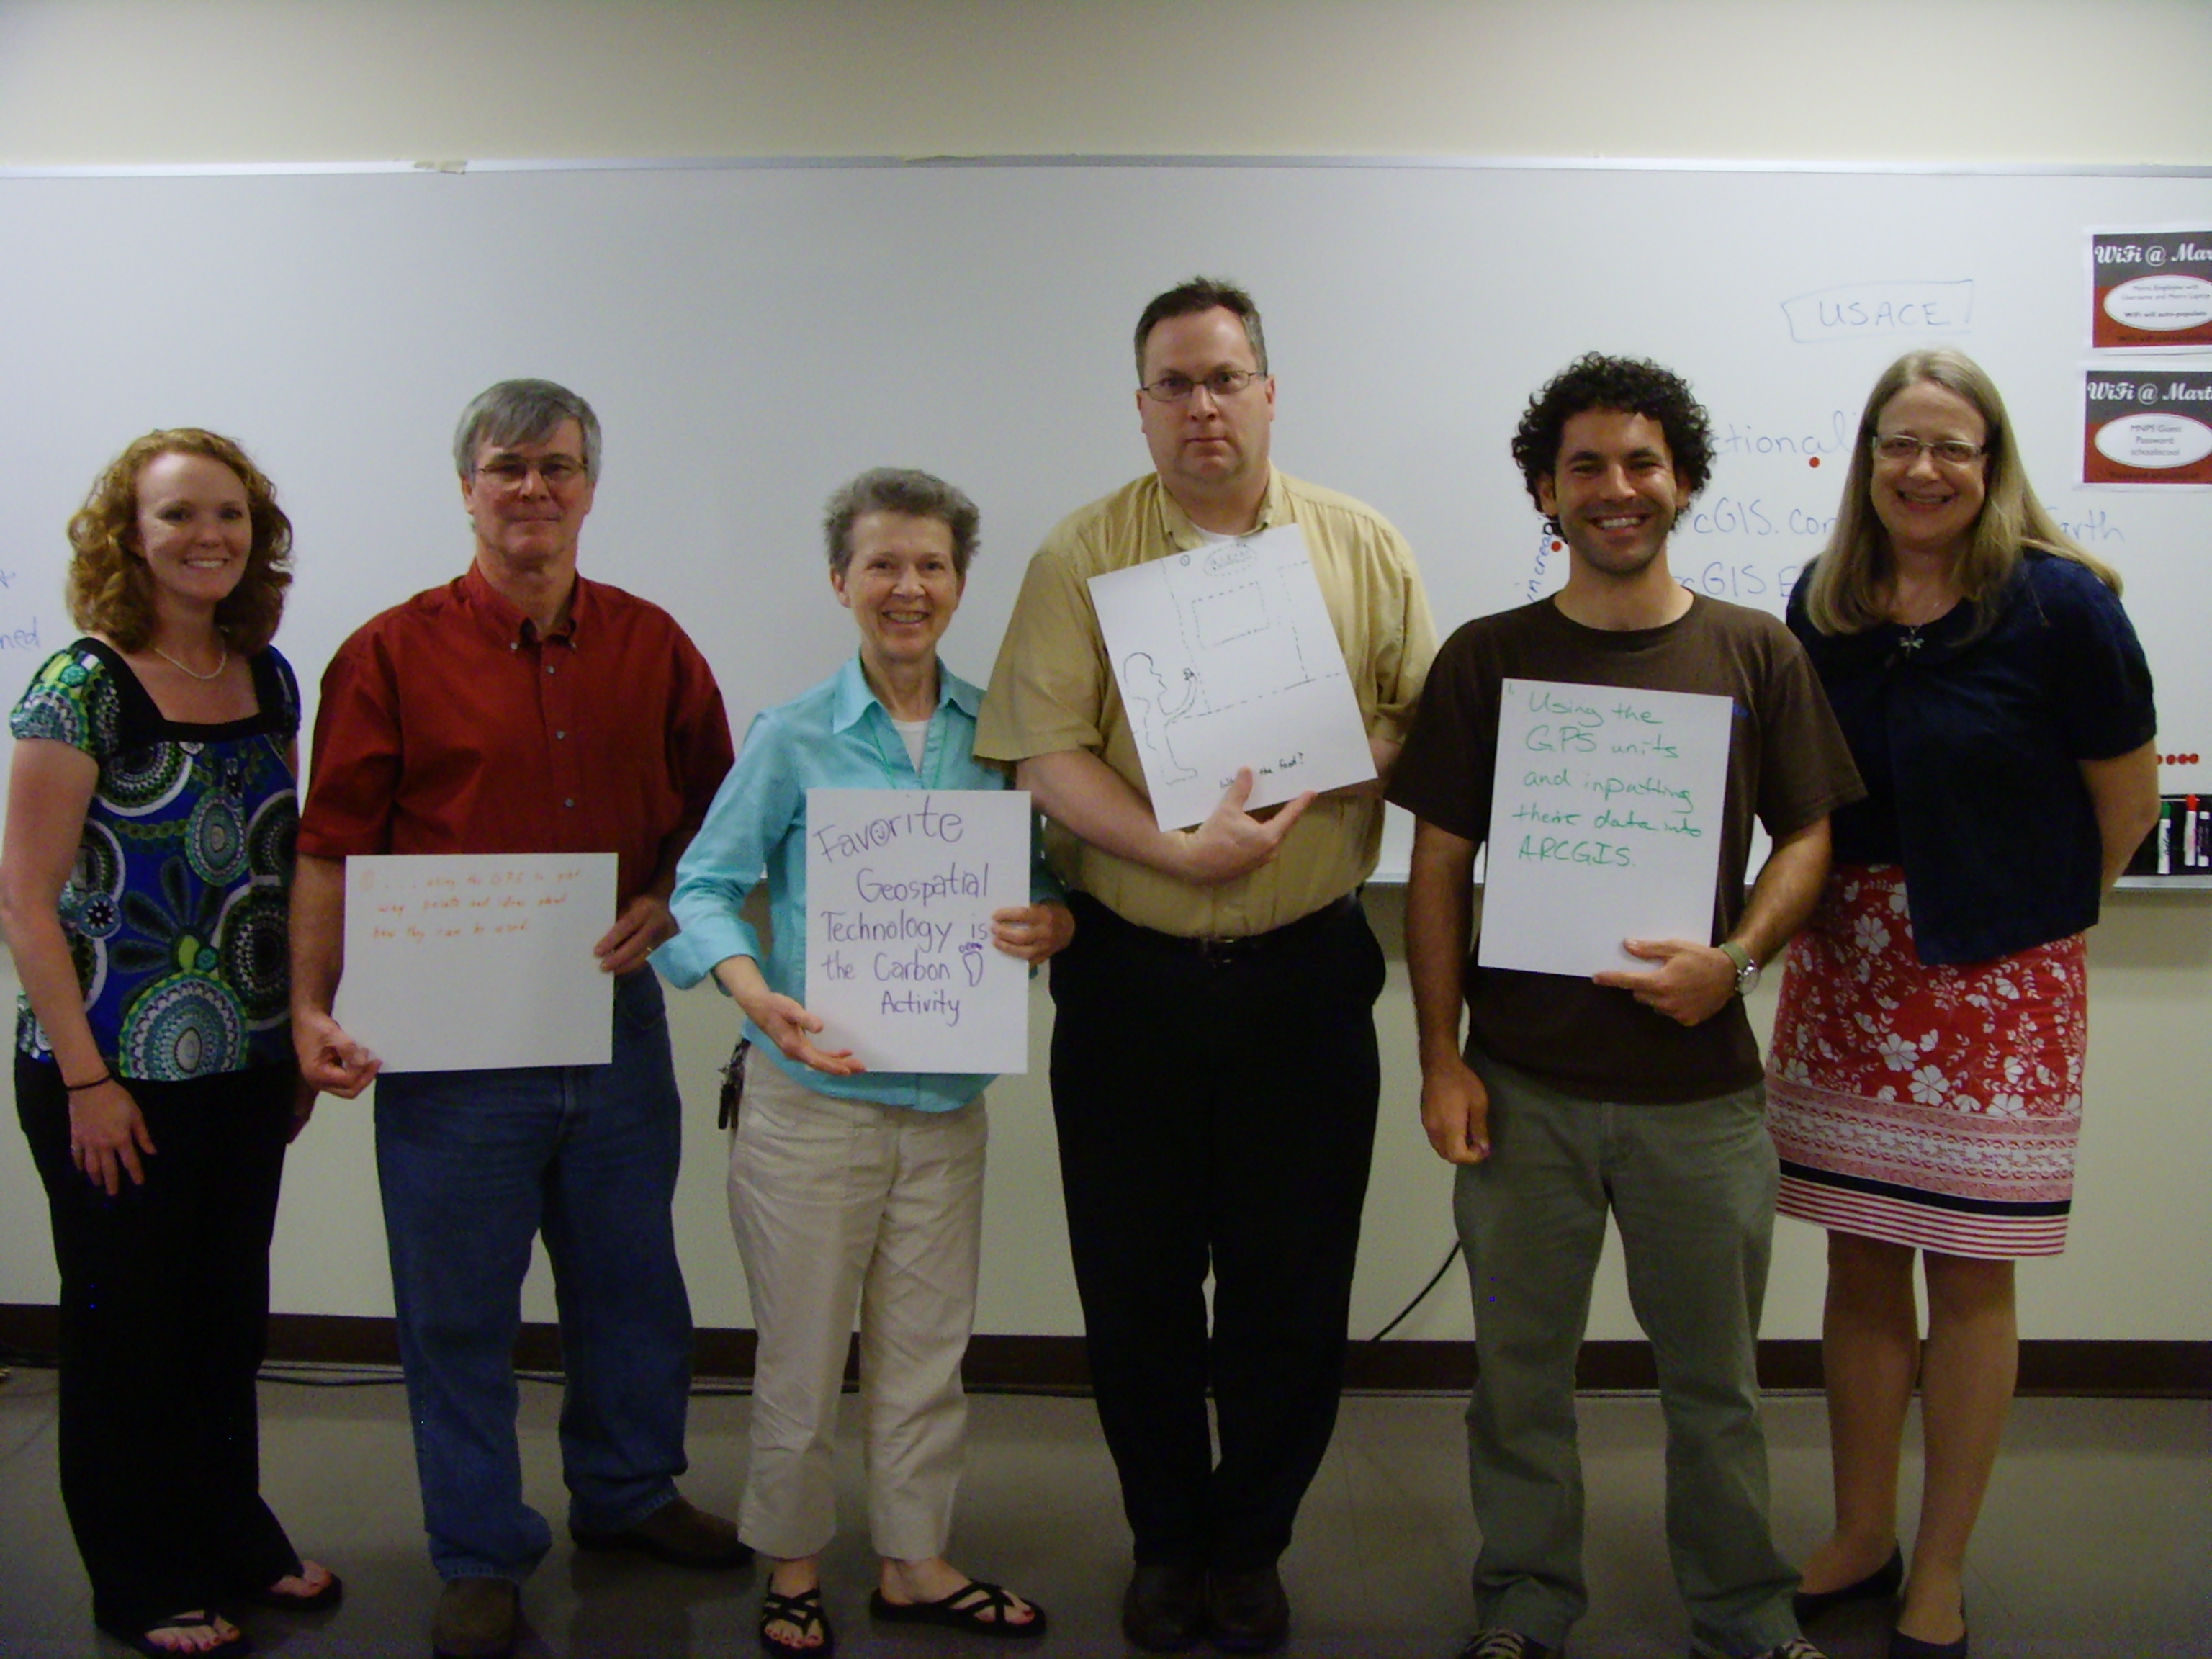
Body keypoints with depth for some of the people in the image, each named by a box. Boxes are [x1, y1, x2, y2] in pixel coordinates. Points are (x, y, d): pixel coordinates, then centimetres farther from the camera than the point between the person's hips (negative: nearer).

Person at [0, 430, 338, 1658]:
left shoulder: (269, 679, 5)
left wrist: (304, 1040, 10)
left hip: (245, 1068, 5)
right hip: (117, 1075, -5)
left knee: (230, 1314, 16)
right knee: (126, 1326, 8)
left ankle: (232, 1535, 35)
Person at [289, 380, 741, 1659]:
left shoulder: (651, 646, 6)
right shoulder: (393, 655, -3)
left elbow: (713, 817, 12)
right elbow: (333, 851, -4)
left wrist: (663, 908, -6)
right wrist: (313, 1008, -12)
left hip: (618, 1016, 3)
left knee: (631, 1282, 17)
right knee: (459, 1306, 7)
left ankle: (628, 1492, 39)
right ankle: (482, 1556, 24)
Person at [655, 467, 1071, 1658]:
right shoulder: (792, 737, -6)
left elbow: (1044, 878, 8)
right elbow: (705, 884, -6)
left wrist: (1052, 921, -15)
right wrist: (754, 989, -23)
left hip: (948, 1094, 3)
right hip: (813, 1092, -3)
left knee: (927, 1349, 16)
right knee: (802, 1353, 9)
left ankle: (913, 1562, 34)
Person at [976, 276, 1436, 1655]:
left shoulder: (1366, 551, 4)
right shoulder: (1082, 559, 0)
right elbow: (1046, 755, -9)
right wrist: (1178, 850, -21)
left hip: (1307, 974, 1)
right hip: (1128, 973, 0)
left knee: (1293, 1283, 8)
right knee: (1136, 1280, 10)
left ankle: (1253, 1541, 29)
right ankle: (1167, 1535, 31)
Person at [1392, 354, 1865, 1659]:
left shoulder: (1757, 654, 2)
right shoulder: (1487, 659, 2)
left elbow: (1808, 838, 5)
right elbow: (1440, 868, 2)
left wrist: (1736, 958, -14)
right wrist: (1441, 1059, -4)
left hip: (1701, 1082, 0)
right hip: (1524, 1082, 0)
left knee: (1715, 1369, 11)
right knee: (1522, 1363, 10)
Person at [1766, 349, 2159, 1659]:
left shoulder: (2059, 603, -10)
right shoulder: (1820, 605, 3)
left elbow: (2128, 798, 0)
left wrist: (2026, 915, 7)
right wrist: (1791, 910, 5)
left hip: (1997, 984, -4)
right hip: (1845, 974, 4)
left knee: (1970, 1279, 5)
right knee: (1861, 1266, 12)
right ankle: (1860, 1539, 29)